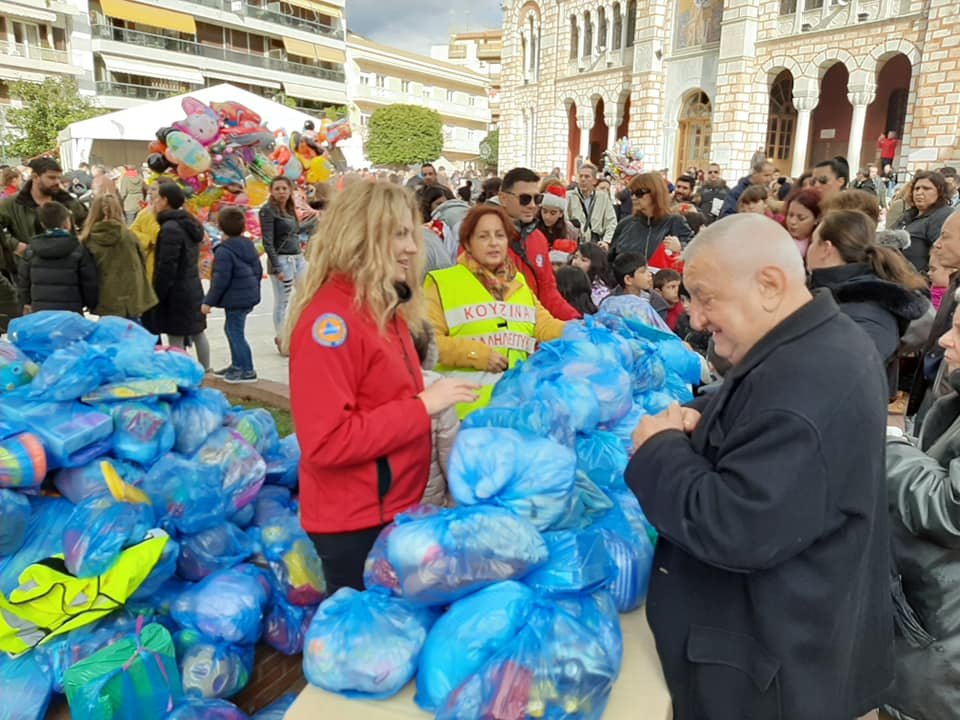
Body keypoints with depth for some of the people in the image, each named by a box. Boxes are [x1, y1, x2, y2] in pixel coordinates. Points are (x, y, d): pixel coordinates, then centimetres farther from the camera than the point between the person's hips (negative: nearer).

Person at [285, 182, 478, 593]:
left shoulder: (383, 308, 8)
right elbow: (326, 442, -26)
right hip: (354, 523, -9)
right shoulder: (330, 319, -21)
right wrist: (422, 407, -23)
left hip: (394, 507, 9)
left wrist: (430, 400, 3)